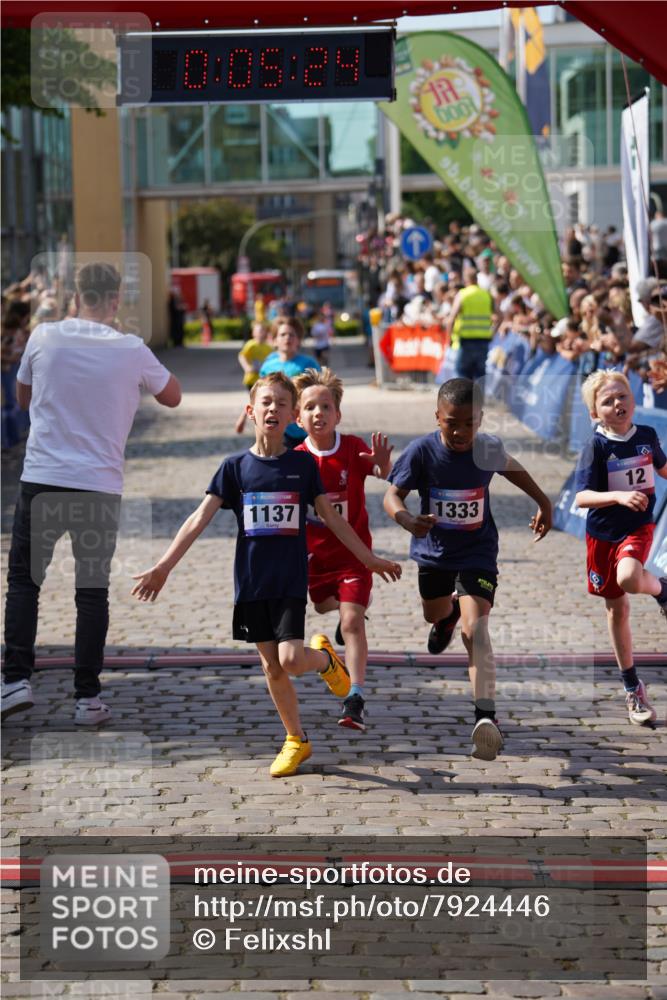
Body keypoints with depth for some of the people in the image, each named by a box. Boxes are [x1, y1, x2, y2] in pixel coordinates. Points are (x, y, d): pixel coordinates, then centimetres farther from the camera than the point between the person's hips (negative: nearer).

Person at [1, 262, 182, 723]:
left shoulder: (44, 337, -1)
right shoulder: (132, 349, -4)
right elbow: (173, 396, 15)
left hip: (42, 479, 0)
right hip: (101, 485, 0)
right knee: (93, 590, 7)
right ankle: (88, 698, 7)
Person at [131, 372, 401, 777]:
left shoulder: (303, 464, 1)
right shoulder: (236, 466, 1)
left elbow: (332, 518, 9)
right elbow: (200, 519, -1)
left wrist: (370, 559, 11)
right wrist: (163, 567, -7)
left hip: (291, 579, -2)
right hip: (251, 580, 2)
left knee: (291, 660, -16)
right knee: (271, 666, 6)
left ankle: (325, 657, 19)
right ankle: (297, 740, 21)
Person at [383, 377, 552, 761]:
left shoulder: (489, 448, -15)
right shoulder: (422, 451, -21)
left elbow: (511, 467, 8)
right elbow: (393, 494, -19)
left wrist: (544, 503, 17)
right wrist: (407, 519, -41)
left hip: (477, 552, -2)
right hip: (434, 550, 2)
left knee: (475, 630, -20)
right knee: (435, 615, 29)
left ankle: (487, 716, -26)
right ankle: (451, 612, 69)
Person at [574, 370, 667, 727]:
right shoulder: (596, 447, -14)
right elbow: (581, 497, -22)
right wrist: (619, 496, -36)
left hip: (638, 527, 0)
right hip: (603, 533, 0)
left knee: (629, 579, -32)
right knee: (617, 607, 9)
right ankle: (632, 687, 23)